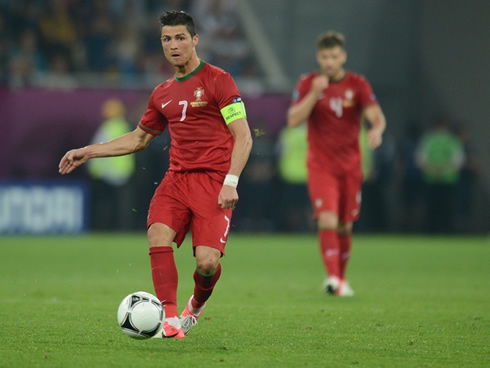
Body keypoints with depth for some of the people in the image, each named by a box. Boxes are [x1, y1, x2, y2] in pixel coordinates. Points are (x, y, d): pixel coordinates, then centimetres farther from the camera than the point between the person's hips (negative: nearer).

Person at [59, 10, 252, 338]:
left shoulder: (218, 80, -2)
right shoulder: (163, 94, 17)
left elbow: (243, 137, -6)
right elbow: (139, 138, 31)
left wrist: (230, 182, -18)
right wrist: (89, 152, 24)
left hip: (213, 180, -5)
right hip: (177, 176, 5)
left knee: (207, 260, -17)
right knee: (158, 236, -22)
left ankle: (198, 304, 17)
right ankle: (170, 319, -20)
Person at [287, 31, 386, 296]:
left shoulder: (358, 84, 0)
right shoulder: (308, 84, -1)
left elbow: (376, 115, -12)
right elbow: (293, 120, -10)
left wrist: (376, 129, -36)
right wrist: (314, 93, -21)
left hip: (350, 165, 2)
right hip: (320, 164, -2)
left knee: (345, 226, 8)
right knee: (327, 220, -20)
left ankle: (341, 279, 24)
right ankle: (332, 277, -26)